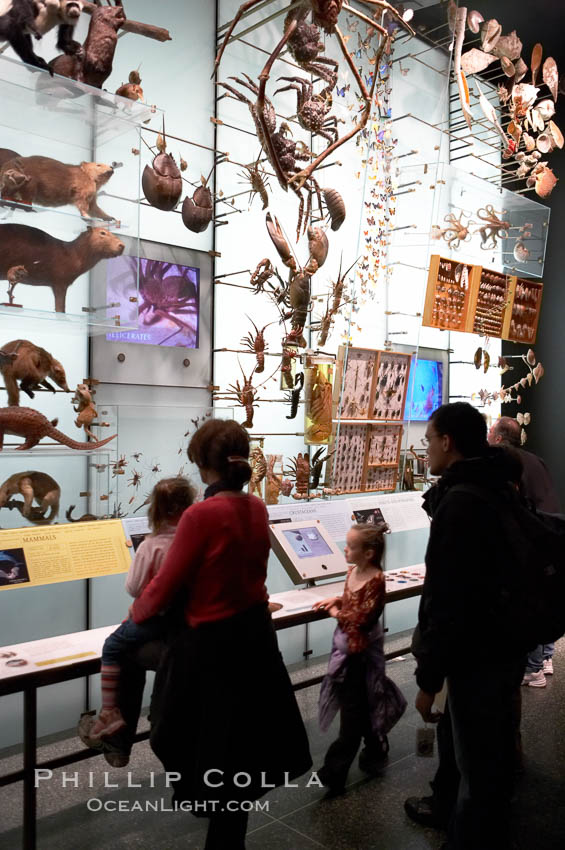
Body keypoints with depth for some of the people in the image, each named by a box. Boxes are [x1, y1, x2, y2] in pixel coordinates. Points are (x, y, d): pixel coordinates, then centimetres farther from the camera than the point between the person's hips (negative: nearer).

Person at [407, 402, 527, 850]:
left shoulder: (460, 502, -23)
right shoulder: (500, 489, 7)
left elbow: (447, 600, -25)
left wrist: (429, 678, -19)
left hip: (477, 657, -10)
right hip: (503, 645, 10)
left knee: (479, 765, 4)